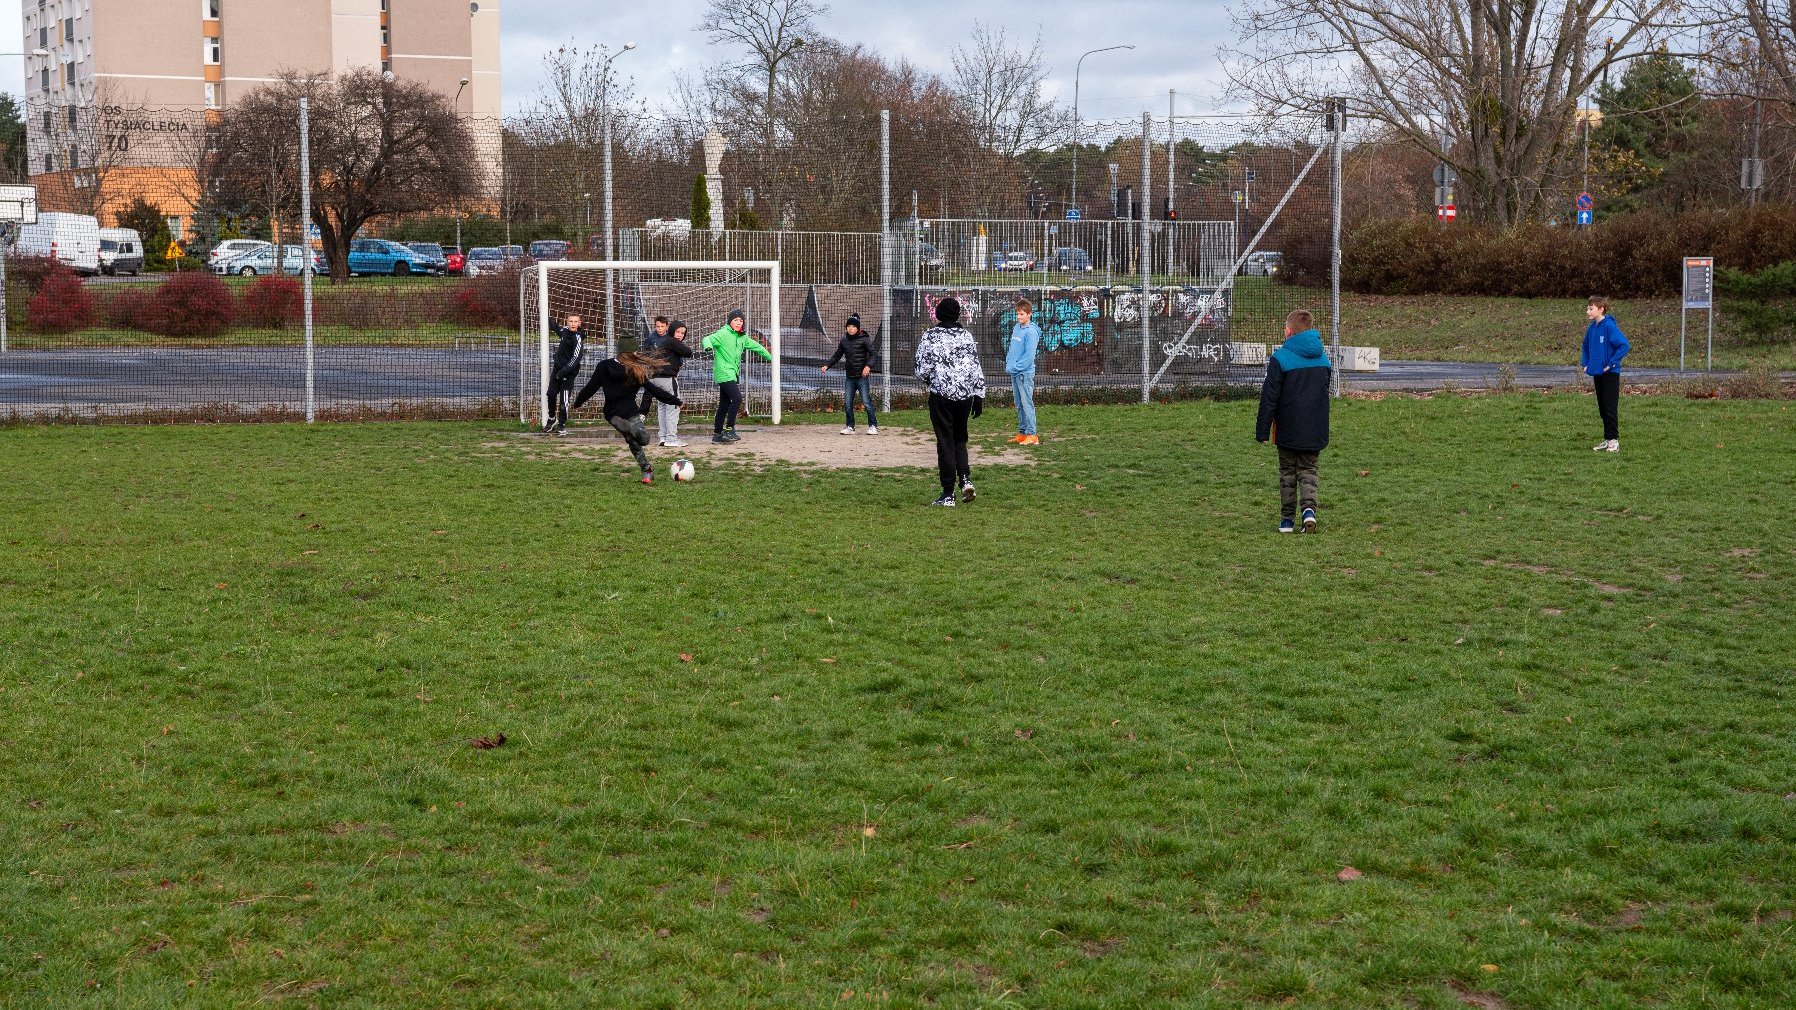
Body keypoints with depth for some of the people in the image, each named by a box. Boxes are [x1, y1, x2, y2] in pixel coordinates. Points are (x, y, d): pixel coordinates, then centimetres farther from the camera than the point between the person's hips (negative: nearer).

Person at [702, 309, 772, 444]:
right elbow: (707, 339, -23)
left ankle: (717, 434, 18)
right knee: (737, 398, -20)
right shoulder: (723, 334, -10)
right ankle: (729, 430, -16)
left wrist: (769, 356, 42)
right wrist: (708, 346, -48)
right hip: (724, 374, -8)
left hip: (733, 375, 8)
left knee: (725, 404, 11)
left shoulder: (742, 337, 14)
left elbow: (755, 346, 30)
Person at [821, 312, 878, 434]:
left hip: (862, 375, -5)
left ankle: (873, 426, 1)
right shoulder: (844, 341, 11)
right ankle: (850, 427, 15)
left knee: (866, 402, -7)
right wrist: (827, 365, 6)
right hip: (849, 376, 5)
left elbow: (872, 354, -10)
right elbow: (837, 356, 19)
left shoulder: (864, 339, -5)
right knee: (847, 403, 5)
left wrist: (868, 366, -28)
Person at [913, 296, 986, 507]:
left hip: (941, 395, -3)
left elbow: (923, 370, -7)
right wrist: (979, 395, 11)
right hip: (965, 395, 3)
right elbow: (977, 369, 5)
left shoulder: (930, 337, -5)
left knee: (945, 442, 2)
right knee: (959, 439, 19)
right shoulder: (967, 336, 5)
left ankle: (948, 494, 3)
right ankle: (965, 478, -2)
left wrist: (927, 378, 16)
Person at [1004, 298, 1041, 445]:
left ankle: (1032, 435, -5)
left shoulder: (1031, 332, -14)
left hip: (1025, 373, -8)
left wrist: (1015, 367, -16)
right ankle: (1022, 432, 20)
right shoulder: (1016, 328, 11)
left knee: (1027, 404, -7)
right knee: (1019, 405, 13)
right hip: (1014, 373, 8)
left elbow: (1029, 355, -19)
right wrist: (1008, 364, 6)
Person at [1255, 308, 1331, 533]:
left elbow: (1269, 397, -12)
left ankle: (1287, 518, 11)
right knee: (1308, 470, 11)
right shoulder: (1323, 357, 6)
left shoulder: (1280, 358, -12)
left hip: (1288, 430, -3)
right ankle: (1309, 508, -13)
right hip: (1316, 430, 4)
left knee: (1287, 471, 10)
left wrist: (1263, 431, -7)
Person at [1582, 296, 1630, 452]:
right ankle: (1608, 439, 19)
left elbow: (1624, 345, -20)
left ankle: (1614, 440, -1)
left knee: (1610, 408, -6)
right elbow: (1586, 347, 25)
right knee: (1602, 408, 12)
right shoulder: (1591, 328, 8)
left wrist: (1612, 363, -18)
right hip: (1597, 374, 8)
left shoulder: (1609, 327, -15)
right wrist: (1585, 364, 13)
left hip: (1610, 374, -8)